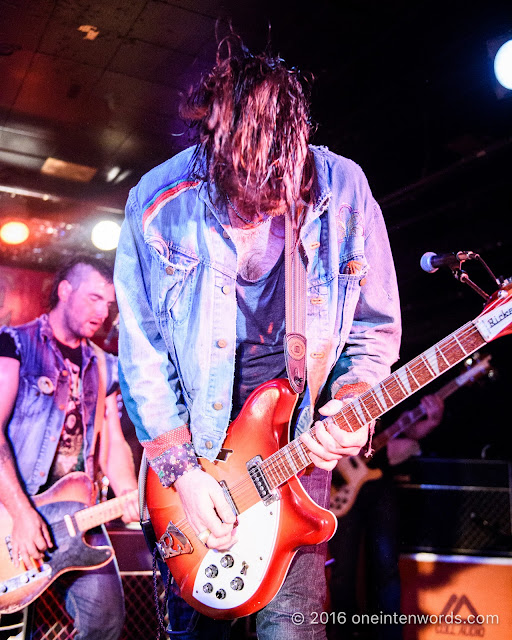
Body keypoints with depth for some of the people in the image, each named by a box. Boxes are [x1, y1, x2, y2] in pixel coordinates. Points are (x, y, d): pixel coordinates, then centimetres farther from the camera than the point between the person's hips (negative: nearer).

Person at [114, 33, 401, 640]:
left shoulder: (343, 191, -13)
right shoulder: (157, 203, -14)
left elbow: (376, 326, 0)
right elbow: (142, 351, -8)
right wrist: (181, 468, -12)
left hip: (297, 435, 0)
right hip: (192, 439, 1)